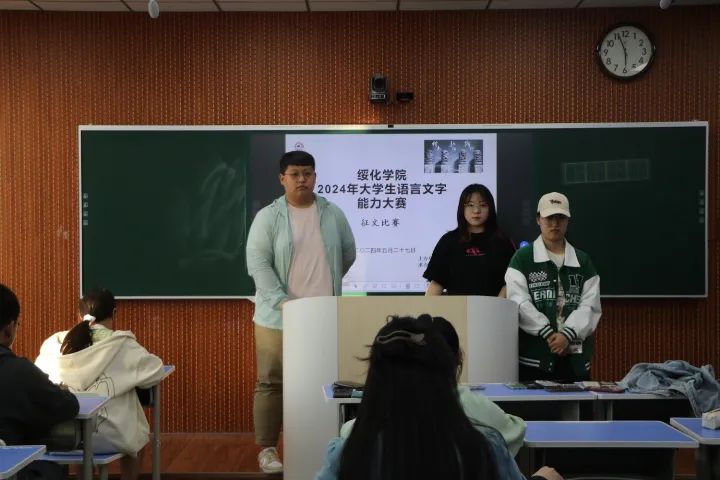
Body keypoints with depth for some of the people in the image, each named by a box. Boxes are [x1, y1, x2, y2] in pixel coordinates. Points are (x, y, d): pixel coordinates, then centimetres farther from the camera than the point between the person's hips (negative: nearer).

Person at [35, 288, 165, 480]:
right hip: (107, 436, -3)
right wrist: (129, 374, 21)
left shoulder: (55, 342, 5)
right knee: (140, 435, 30)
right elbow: (156, 370, 2)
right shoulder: (121, 344, -4)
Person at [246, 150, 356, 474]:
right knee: (272, 383, 4)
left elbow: (348, 254, 19)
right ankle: (267, 448, 15)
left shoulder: (333, 214, 7)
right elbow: (258, 263, -10)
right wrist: (282, 300, -20)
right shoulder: (268, 217, -3)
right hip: (279, 317, -2)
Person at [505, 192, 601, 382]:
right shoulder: (522, 259, 4)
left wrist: (567, 334, -13)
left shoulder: (583, 261, 12)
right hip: (534, 356, -3)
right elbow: (519, 303, -7)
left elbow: (590, 306, 2)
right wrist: (548, 334, -16)